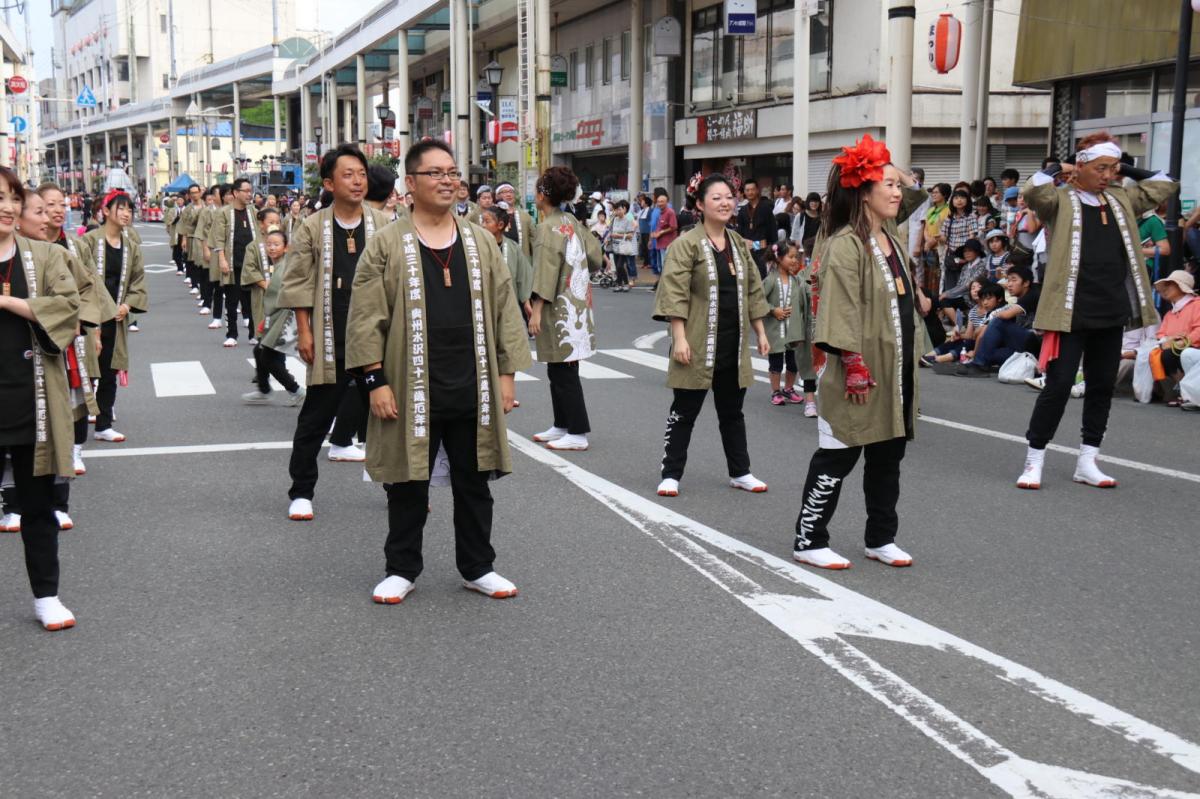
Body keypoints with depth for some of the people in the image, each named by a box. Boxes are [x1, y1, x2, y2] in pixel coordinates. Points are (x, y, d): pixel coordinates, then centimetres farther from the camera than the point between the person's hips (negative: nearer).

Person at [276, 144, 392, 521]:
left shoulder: (382, 226, 2)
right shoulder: (312, 228, -2)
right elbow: (298, 284, 0)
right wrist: (304, 332, -5)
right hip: (331, 342, -1)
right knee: (315, 418, 8)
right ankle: (301, 492, 20)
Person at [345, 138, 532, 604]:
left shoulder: (481, 243, 8)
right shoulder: (387, 245, -3)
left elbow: (504, 311, 9)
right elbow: (367, 318, -5)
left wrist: (507, 373, 4)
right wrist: (376, 380, -11)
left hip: (472, 390, 3)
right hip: (411, 391, -3)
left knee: (473, 482, 12)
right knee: (408, 484, 8)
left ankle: (478, 567, 26)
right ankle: (401, 569, 24)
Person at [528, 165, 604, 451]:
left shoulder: (548, 227, -14)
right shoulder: (572, 222, 9)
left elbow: (546, 272, -20)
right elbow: (595, 257, 13)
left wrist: (536, 310, -21)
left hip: (559, 307, -9)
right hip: (576, 304, 9)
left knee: (562, 371, -3)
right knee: (560, 370, 15)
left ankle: (578, 434, -1)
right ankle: (562, 425, 22)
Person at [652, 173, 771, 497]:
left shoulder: (739, 244, 11)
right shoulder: (686, 244, -9)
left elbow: (753, 291, 17)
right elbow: (675, 294, -14)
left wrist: (760, 332, 14)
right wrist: (679, 338, -20)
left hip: (733, 346, 6)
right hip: (699, 345, -6)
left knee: (732, 412, 15)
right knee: (685, 411, 3)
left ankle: (740, 472, 26)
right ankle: (671, 474, 12)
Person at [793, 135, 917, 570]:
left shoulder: (891, 242, 14)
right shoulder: (845, 244, -14)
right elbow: (842, 310, -20)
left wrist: (907, 365, 19)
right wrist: (855, 365, -23)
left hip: (894, 372, 9)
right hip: (859, 375, -9)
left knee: (888, 457, 15)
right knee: (836, 459, -1)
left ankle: (881, 539, 27)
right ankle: (808, 541, 10)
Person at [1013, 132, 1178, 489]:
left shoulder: (1121, 200, 12)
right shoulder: (1060, 200, -5)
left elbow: (1166, 186, 18)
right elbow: (1033, 192, -25)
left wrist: (1126, 170, 10)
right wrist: (1057, 169, -10)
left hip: (1111, 313, 6)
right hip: (1071, 313, -6)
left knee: (1102, 387, 10)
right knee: (1058, 387, -5)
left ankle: (1087, 463, 20)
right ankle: (1033, 461, 5)